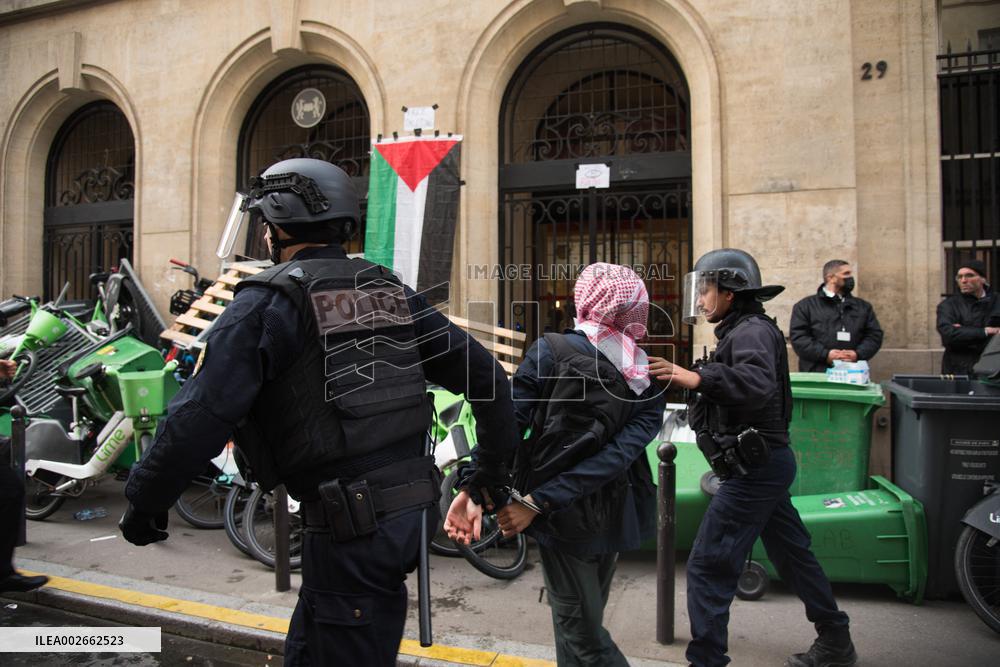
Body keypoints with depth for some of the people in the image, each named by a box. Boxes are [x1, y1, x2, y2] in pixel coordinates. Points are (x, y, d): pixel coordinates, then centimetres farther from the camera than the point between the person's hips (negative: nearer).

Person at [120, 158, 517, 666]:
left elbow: (203, 413, -16)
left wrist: (145, 500, -1)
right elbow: (482, 372, 8)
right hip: (411, 505, 7)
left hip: (348, 525, -7)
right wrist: (496, 462, 20)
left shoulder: (269, 301, -9)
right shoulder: (391, 291, 8)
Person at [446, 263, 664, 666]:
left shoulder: (551, 352, -14)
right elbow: (620, 453, -17)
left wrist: (474, 488, -27)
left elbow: (506, 424, -25)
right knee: (585, 622, 24)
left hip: (564, 518, -4)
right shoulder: (648, 386, -4)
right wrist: (538, 502, -22)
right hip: (613, 518, 5)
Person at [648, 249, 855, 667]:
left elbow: (758, 384, -36)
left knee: (707, 567, -7)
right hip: (764, 464, 11)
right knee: (791, 554, 22)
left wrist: (699, 378, -48)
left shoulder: (751, 331, -16)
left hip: (754, 468, -11)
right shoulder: (740, 331, 17)